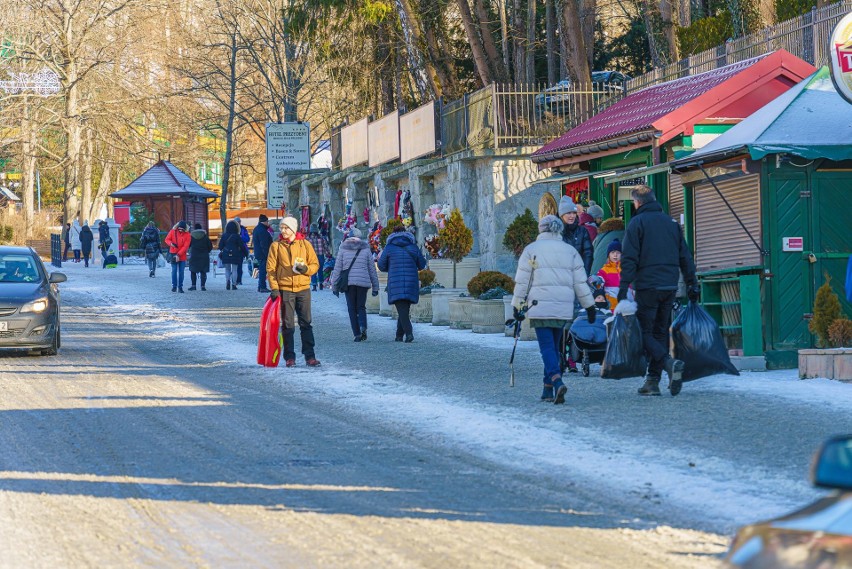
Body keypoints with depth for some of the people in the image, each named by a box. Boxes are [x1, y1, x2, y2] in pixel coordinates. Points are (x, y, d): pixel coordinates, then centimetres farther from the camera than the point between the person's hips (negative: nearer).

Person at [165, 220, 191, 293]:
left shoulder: (187, 235, -6)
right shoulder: (173, 231, -1)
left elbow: (185, 246, -11)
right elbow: (167, 239, 6)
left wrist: (178, 255, -18)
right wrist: (171, 243, -18)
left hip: (182, 256, 0)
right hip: (173, 254, 1)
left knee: (181, 272, 2)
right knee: (174, 271, -1)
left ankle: (180, 287, 8)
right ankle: (174, 286, 6)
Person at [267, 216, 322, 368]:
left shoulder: (305, 244, 5)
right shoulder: (276, 246, 3)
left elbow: (315, 264, 7)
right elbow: (270, 268, 1)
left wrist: (306, 269, -15)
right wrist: (274, 288, -8)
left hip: (303, 288, 1)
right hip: (285, 289, -1)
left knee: (306, 323, 1)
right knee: (288, 324, 1)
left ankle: (310, 356, 2)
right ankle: (289, 357, 5)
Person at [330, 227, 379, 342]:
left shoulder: (343, 249, 4)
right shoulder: (365, 249, 6)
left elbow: (337, 268, 4)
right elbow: (372, 269, 9)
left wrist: (334, 286, 10)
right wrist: (375, 287, 15)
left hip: (348, 283, -1)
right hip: (363, 282, 1)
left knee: (352, 309, 6)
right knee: (361, 307, 10)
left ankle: (357, 334, -1)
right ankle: (363, 327, -16)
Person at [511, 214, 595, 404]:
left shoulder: (531, 250, 1)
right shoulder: (570, 251, 9)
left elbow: (522, 282, 1)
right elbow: (580, 282, 9)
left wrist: (517, 306, 8)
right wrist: (589, 306, 14)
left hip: (539, 307, -3)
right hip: (563, 308, 3)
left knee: (547, 346, -7)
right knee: (555, 346, 13)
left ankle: (556, 381, -28)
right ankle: (548, 389, 15)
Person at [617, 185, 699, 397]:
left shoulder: (637, 223, -4)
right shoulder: (671, 222, 14)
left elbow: (629, 258, -11)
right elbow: (685, 257, 14)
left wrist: (623, 286, -13)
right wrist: (692, 284, 17)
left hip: (647, 286, -6)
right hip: (670, 286, 6)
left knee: (644, 333, -2)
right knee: (660, 332, 11)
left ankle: (670, 363, -26)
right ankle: (653, 381, 9)